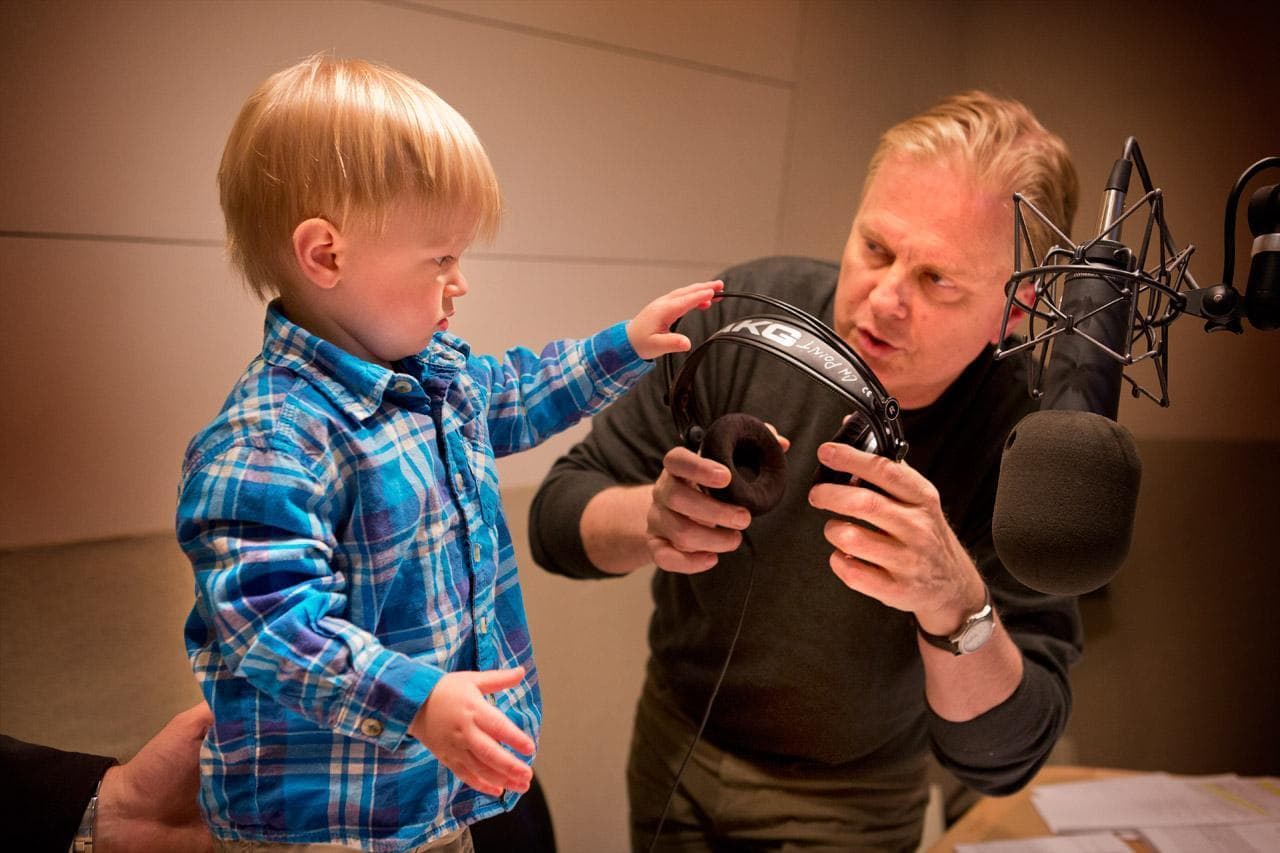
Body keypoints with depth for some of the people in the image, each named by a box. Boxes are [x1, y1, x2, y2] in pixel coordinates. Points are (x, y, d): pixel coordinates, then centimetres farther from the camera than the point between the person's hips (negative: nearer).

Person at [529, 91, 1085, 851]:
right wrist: (653, 520, -39)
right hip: (675, 744, 2)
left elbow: (1003, 755, -25)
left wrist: (956, 601, -45)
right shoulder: (751, 314, -22)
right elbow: (559, 518, -17)